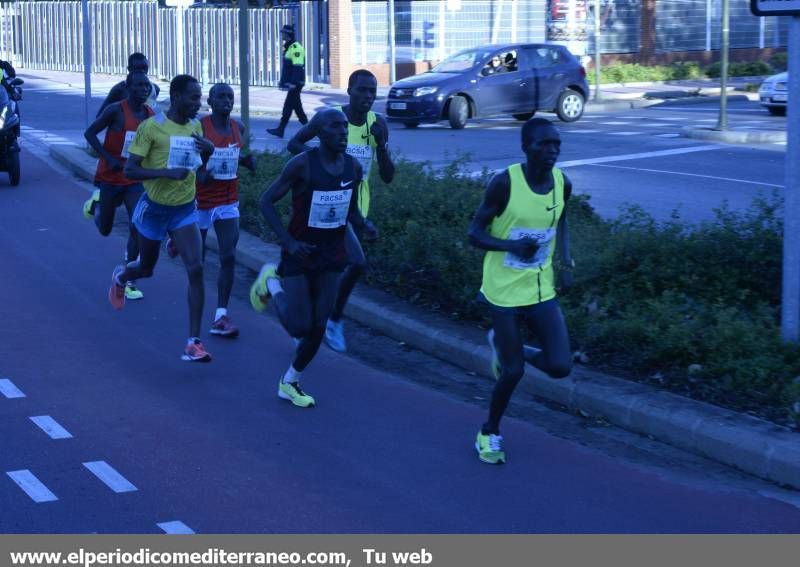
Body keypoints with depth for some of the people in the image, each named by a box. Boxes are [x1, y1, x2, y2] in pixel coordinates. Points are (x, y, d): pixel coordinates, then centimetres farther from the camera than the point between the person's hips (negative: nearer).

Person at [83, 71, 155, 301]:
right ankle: (96, 202, 48)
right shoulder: (116, 110, -16)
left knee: (138, 226, -13)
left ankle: (128, 281, -4)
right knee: (104, 230, 13)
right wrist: (109, 159, -20)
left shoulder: (151, 116, 0)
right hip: (110, 178, -3)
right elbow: (90, 133, -12)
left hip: (135, 180, 3)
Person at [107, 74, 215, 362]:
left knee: (196, 269, -14)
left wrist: (209, 150, -6)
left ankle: (193, 343, -12)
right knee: (146, 268, 15)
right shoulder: (151, 127, -17)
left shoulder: (196, 126, 0)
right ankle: (120, 277, 55)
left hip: (185, 209, 3)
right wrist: (167, 172, -32)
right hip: (155, 208, -3)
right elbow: (129, 170, -19)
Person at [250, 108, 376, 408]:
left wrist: (364, 225, -10)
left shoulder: (353, 167, -2)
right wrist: (288, 241, -22)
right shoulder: (302, 164, -18)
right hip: (299, 254, -5)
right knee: (300, 326, -5)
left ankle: (290, 382, 26)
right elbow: (267, 201, -13)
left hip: (331, 258, 5)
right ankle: (271, 283, 24)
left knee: (318, 327, 5)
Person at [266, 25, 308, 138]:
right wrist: (282, 81, 24)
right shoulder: (287, 47, 16)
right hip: (291, 83, 10)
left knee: (288, 105, -7)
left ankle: (280, 130, -5)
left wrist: (293, 83, -26)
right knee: (296, 105, 13)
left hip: (295, 83, -10)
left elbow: (298, 67, -23)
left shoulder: (295, 48, -17)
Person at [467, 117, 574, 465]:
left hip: (541, 289, 4)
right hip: (505, 291, -4)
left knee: (560, 367, -5)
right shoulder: (505, 183, -18)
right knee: (513, 371, 1)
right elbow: (475, 233, -12)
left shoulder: (562, 184, -3)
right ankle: (490, 433, 28)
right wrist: (512, 245, -28)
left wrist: (566, 261, 3)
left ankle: (506, 349, 26)